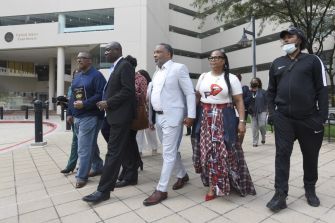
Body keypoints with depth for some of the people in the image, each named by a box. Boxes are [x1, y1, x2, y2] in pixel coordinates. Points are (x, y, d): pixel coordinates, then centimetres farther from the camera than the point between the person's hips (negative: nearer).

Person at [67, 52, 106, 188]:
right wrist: (70, 113, 16)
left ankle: (81, 177, 7)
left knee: (84, 148, -5)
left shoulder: (96, 75, -9)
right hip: (77, 117, 8)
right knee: (90, 145, 17)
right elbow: (72, 96, 21)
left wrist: (84, 104, -22)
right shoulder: (77, 77, 17)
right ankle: (98, 167, 33)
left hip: (90, 117, -8)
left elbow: (101, 95, -18)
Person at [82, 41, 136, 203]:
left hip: (121, 115, -10)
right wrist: (106, 102, 6)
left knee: (113, 152, -7)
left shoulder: (125, 65, -11)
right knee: (123, 149, 19)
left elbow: (128, 90, -20)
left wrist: (108, 103, -18)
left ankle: (103, 190, 0)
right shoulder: (116, 67, 19)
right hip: (116, 115, 10)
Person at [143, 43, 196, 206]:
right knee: (171, 150, 17)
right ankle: (182, 175, 36)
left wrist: (190, 115, -14)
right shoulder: (157, 72, 15)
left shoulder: (178, 68, -6)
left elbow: (190, 93, -8)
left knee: (168, 153, -2)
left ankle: (161, 190, 6)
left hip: (172, 116, -7)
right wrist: (151, 117, 14)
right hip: (158, 117, 8)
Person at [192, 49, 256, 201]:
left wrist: (242, 121, -11)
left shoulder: (231, 78, 0)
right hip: (205, 119, 3)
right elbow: (197, 97, 11)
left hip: (224, 118, -2)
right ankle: (213, 184, 22)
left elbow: (239, 101, -3)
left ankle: (215, 184, 14)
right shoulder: (203, 77, 10)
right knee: (208, 151, 4)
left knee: (224, 151, -2)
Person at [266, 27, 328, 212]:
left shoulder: (312, 60, 4)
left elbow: (322, 89, -1)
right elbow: (271, 91, 13)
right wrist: (272, 112, 2)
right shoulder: (277, 64, 12)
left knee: (310, 156, 11)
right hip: (283, 118, 1)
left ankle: (310, 190, 32)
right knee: (282, 155, -3)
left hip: (309, 118, -1)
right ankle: (280, 195, 3)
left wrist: (322, 116, -8)